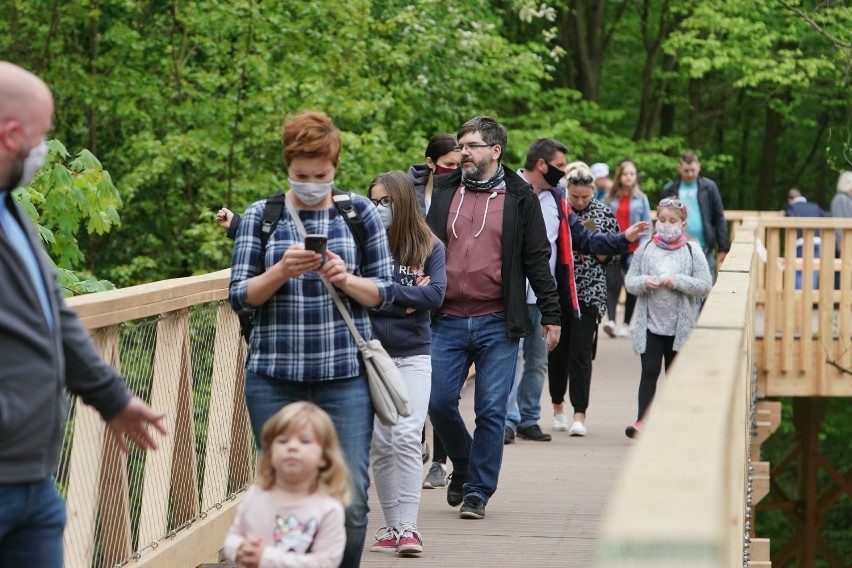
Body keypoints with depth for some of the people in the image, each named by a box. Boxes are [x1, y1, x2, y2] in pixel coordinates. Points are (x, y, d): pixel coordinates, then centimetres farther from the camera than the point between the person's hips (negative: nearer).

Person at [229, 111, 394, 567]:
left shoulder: (359, 213, 7)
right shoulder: (260, 217, 6)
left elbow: (385, 291, 8)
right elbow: (240, 296, 3)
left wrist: (347, 280, -12)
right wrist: (281, 272, -15)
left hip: (345, 376, 0)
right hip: (274, 379, 0)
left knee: (351, 500, -5)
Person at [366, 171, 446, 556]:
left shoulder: (430, 248, 2)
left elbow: (436, 294, -10)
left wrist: (384, 293, -11)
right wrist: (407, 298, -12)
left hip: (413, 355, -1)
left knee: (406, 437, -12)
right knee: (380, 444, 5)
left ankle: (407, 527, -11)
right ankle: (392, 525, 14)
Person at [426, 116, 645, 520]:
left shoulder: (519, 198, 3)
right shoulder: (443, 191, 9)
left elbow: (537, 259, 5)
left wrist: (551, 314, 4)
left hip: (497, 323, -2)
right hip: (447, 320, 2)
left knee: (491, 411, -1)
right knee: (439, 402, 0)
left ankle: (478, 492, 9)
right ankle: (463, 468, 25)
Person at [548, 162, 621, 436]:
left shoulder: (604, 214, 2)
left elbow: (613, 255, 9)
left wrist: (598, 249, -11)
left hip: (589, 292, -1)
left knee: (581, 352, -8)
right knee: (557, 350, 8)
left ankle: (580, 414, -8)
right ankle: (558, 407, 26)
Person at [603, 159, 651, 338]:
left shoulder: (641, 199, 4)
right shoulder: (610, 198, 6)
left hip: (633, 249, 0)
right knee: (612, 284, -13)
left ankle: (626, 324, 14)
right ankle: (610, 320, -24)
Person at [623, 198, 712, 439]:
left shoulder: (692, 251, 0)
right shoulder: (645, 249, 4)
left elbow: (705, 285, -5)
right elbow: (629, 281, 5)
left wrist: (677, 282, -17)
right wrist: (644, 283, -16)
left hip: (680, 326, 0)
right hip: (650, 323, 0)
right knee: (649, 371, -6)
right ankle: (642, 421, -11)